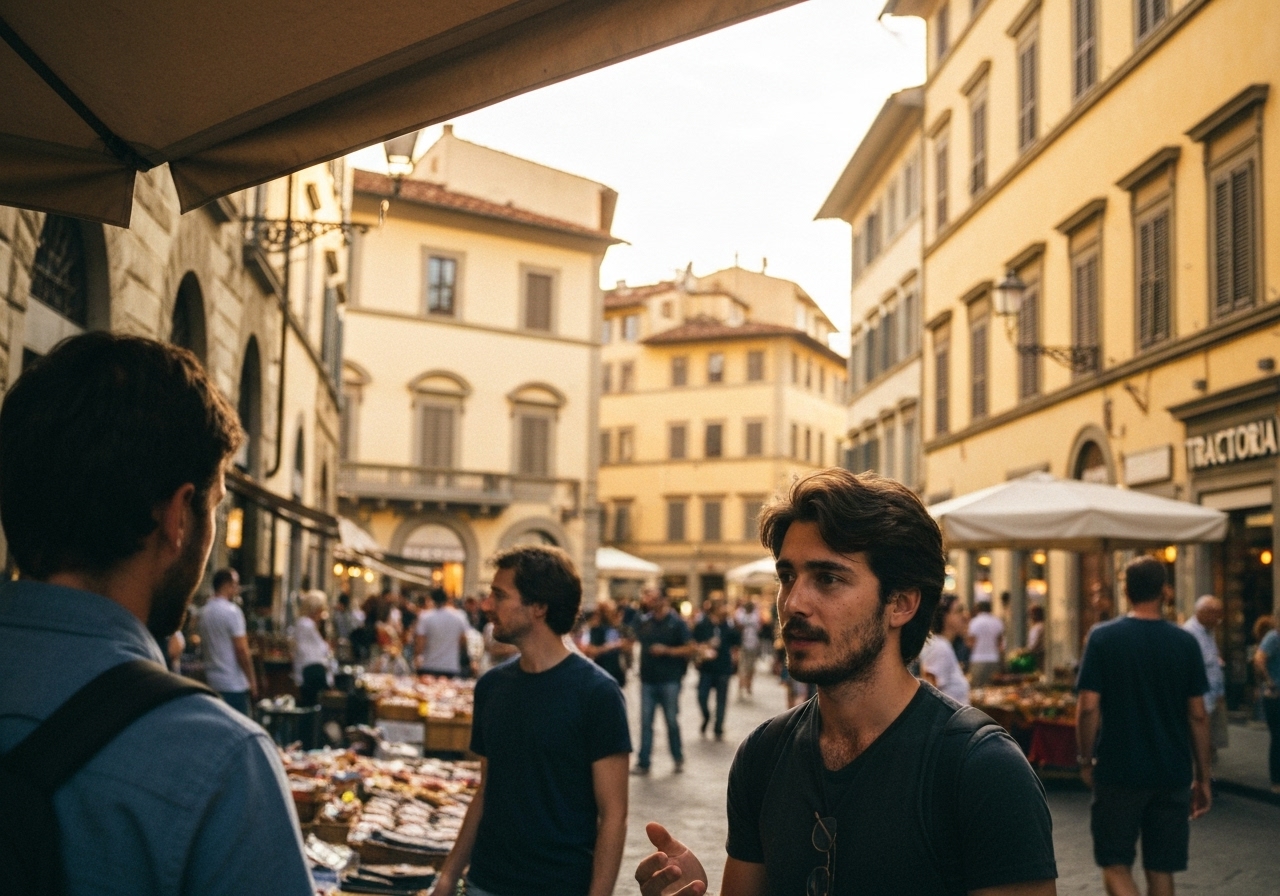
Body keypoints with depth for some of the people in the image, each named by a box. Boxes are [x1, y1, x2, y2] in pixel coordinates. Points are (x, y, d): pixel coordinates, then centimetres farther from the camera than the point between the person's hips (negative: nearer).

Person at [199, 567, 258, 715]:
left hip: (212, 682, 8)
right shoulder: (232, 611, -14)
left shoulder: (205, 612, 10)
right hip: (234, 684, -8)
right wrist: (252, 680, -10)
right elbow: (241, 649, -17)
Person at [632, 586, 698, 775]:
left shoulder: (676, 622, -5)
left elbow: (691, 648, -8)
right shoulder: (643, 621, 7)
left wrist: (666, 650, -16)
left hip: (669, 680, -4)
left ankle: (678, 759, 22)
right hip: (648, 679, 4)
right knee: (645, 722, 3)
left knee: (672, 721, 6)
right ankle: (643, 763, 7)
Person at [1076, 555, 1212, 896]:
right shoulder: (1185, 643, -1)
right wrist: (1202, 778, 9)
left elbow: (1088, 707, -11)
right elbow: (1197, 716, 1)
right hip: (1173, 774, 3)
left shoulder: (1103, 638, -8)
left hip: (1118, 772, -2)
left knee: (1115, 866, 8)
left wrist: (1086, 760, 3)